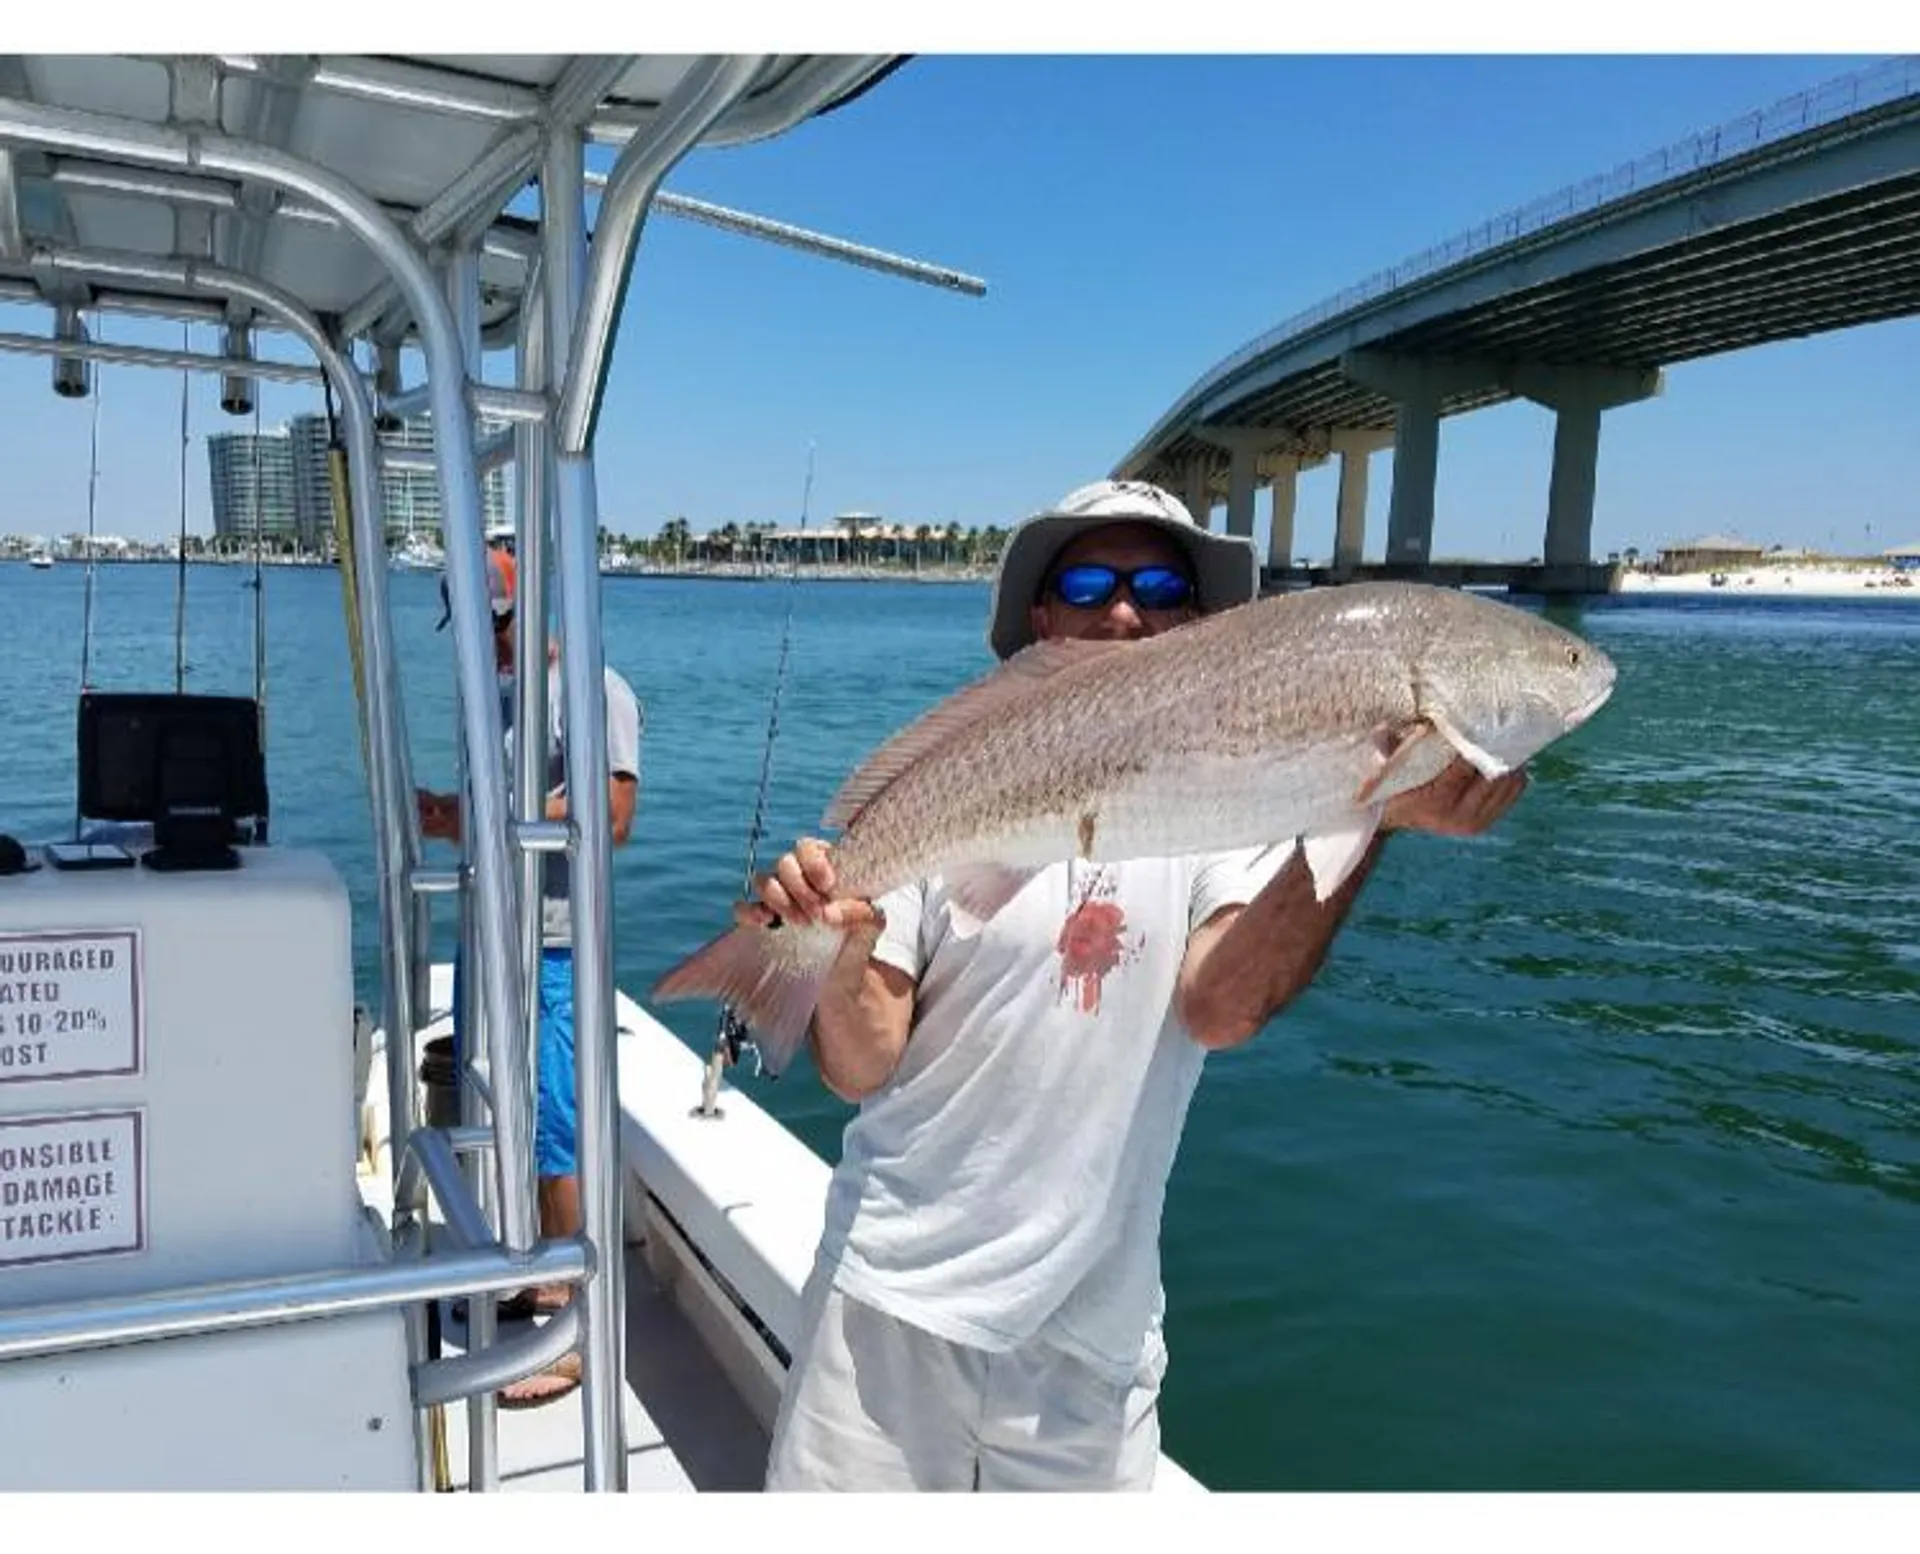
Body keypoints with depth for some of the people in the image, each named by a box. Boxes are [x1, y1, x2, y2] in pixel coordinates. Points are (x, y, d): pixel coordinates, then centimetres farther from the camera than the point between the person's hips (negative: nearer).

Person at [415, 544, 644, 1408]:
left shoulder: (595, 693, -10)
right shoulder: (498, 691, 15)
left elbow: (612, 819, -20)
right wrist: (448, 819, -1)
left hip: (553, 950, -8)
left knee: (556, 1138, -3)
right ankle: (540, 1280, 34)